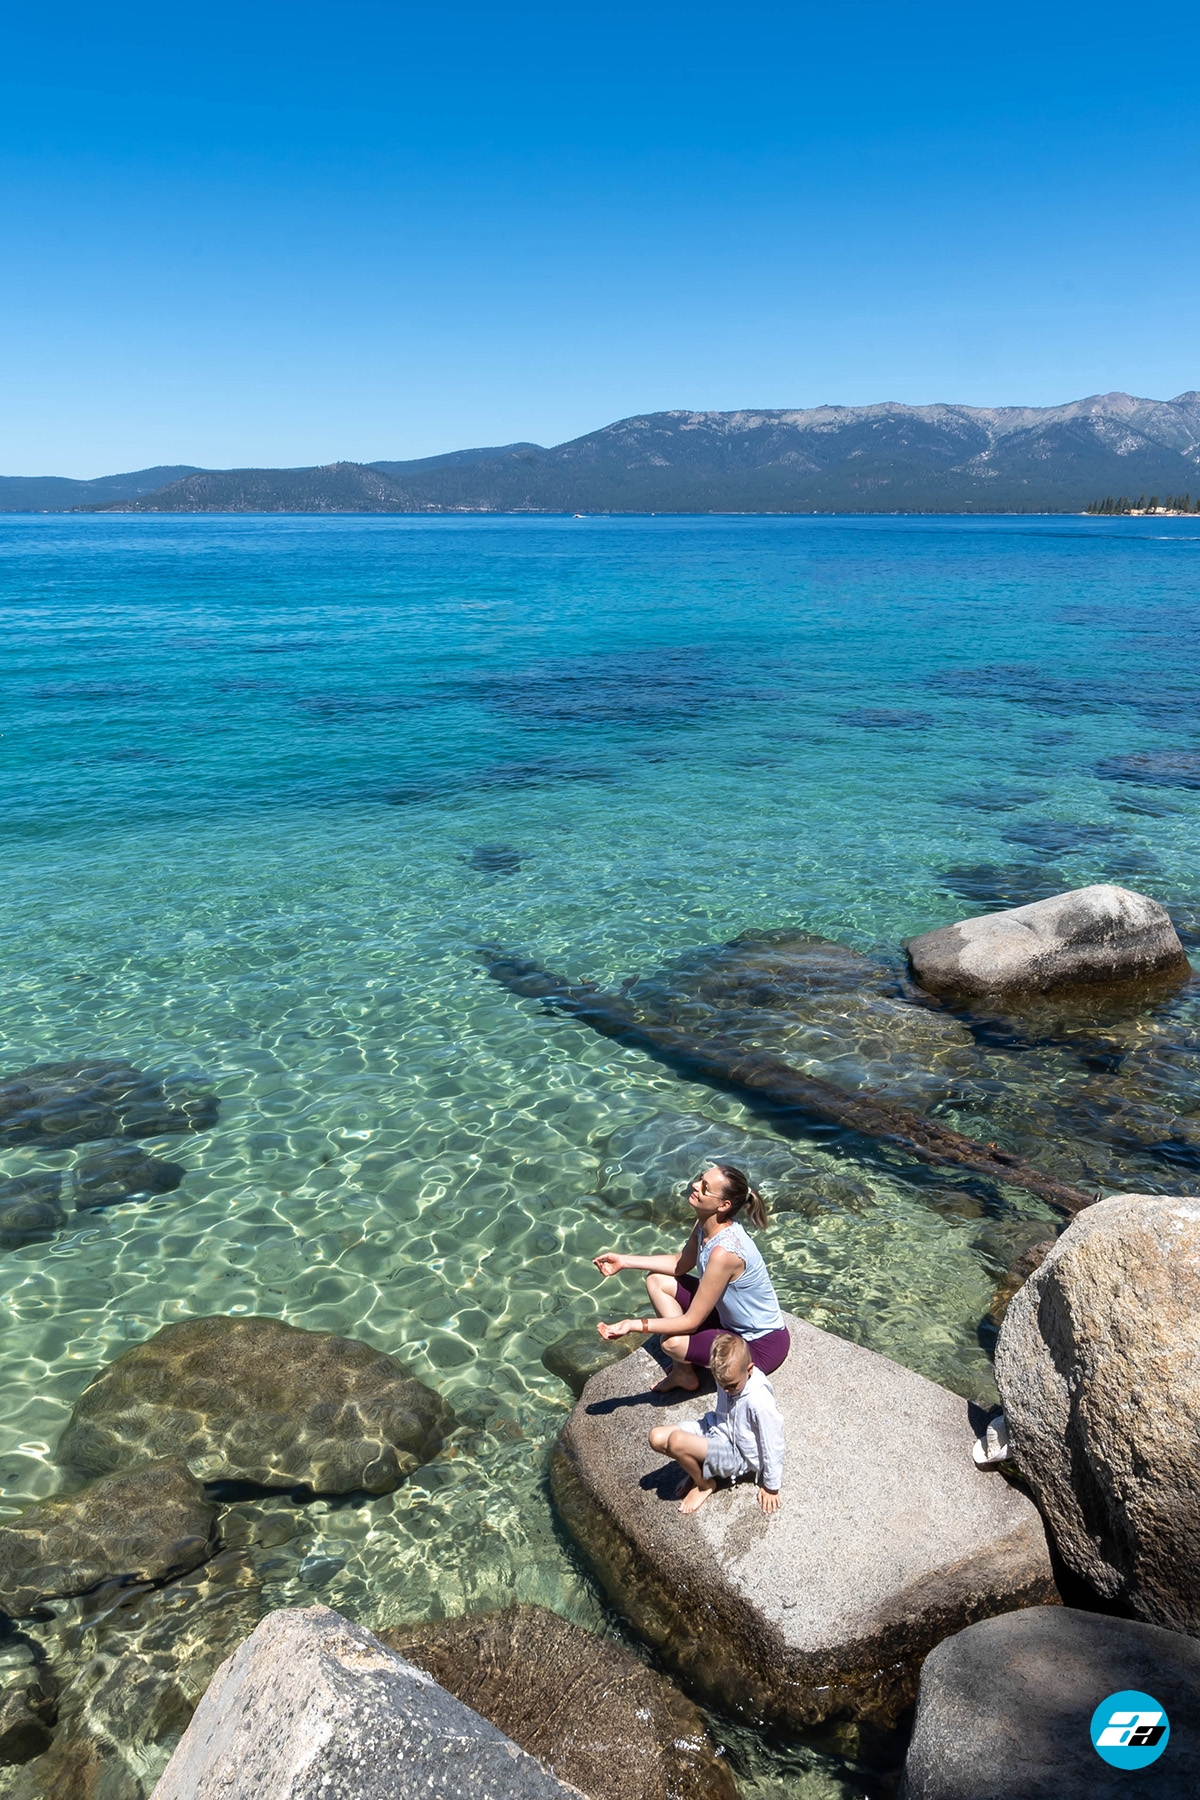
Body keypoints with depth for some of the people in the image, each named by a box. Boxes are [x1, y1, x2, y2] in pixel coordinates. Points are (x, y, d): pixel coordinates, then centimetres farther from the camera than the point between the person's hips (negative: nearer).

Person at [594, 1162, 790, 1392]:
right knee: (657, 1280, 5)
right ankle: (682, 1368, 9)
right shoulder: (706, 1225, -10)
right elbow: (681, 1264, 10)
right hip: (732, 1318, 9)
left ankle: (686, 1374, 7)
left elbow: (691, 1322, -27)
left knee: (673, 1342, -30)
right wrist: (624, 1261, 4)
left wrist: (635, 1325, -30)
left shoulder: (724, 1252, -35)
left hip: (762, 1346, -9)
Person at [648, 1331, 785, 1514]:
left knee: (676, 1441, -30)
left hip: (739, 1454, -7)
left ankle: (704, 1484, 0)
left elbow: (772, 1446, -18)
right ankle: (698, 1469, 10)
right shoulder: (728, 1376, -11)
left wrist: (771, 1487, -6)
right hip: (719, 1429, 7)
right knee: (657, 1438, -14)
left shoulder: (760, 1401, -32)